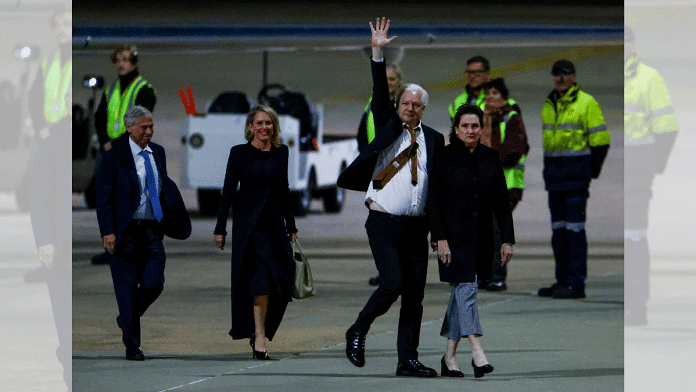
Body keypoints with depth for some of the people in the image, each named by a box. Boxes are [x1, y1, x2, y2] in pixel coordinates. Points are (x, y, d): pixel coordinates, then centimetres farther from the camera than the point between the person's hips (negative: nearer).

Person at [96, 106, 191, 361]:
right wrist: (107, 232, -15)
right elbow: (103, 197, -7)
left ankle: (127, 318, 23)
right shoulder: (114, 156, -5)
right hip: (125, 233, -4)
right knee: (127, 289, -1)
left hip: (152, 232, 4)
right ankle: (132, 346, 8)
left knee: (154, 284, -6)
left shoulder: (158, 153, 11)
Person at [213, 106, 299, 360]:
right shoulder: (239, 153, 0)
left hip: (274, 222, 5)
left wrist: (291, 226, 18)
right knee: (262, 275, -16)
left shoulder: (281, 153, 11)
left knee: (281, 280, 0)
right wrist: (220, 229, -3)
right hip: (249, 223, -5)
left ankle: (258, 330, 20)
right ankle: (259, 338, -15)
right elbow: (228, 192, 0)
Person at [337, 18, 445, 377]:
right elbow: (379, 93, -7)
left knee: (414, 295, 3)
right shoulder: (388, 127, 5)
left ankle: (408, 360, 8)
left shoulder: (433, 139, 11)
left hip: (416, 227, 4)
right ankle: (358, 331, 6)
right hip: (383, 225, -3)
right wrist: (377, 54, -18)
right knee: (393, 283, -17)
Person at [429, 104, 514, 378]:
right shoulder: (444, 158, -4)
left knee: (461, 293, 9)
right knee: (465, 289, -12)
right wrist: (440, 238, -13)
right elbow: (434, 200, -5)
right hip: (455, 236, -4)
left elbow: (502, 201, 9)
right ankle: (477, 354, -19)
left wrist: (507, 239, 5)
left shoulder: (491, 158, 7)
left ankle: (449, 356, 16)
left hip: (481, 238, 4)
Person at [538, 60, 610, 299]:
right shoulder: (549, 105, 16)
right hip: (555, 176, 7)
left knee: (575, 229, -8)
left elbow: (600, 141, -6)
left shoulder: (586, 103, -5)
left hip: (576, 175, -7)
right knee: (559, 228, 8)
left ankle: (576, 284, -8)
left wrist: (591, 173, -8)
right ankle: (562, 281, 13)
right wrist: (548, 170, 16)